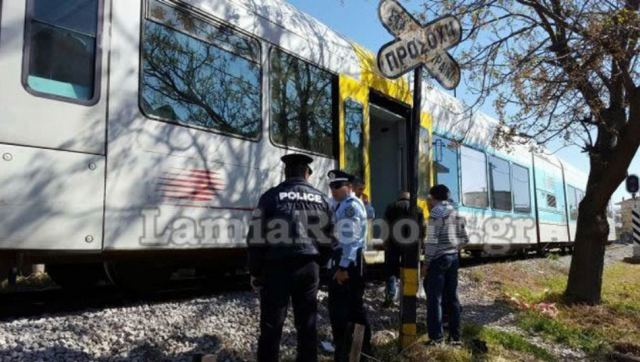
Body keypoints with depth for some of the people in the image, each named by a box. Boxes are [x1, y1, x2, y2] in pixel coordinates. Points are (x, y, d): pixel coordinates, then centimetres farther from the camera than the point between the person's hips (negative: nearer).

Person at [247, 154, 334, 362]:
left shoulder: (272, 196, -4)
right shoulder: (321, 199, 9)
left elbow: (257, 237, -7)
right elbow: (329, 238, 11)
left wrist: (255, 272, 2)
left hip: (277, 267, -3)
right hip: (309, 267, 4)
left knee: (271, 327, 5)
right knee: (307, 325, 14)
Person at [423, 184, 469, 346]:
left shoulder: (436, 213, -10)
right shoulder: (456, 213, 11)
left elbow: (432, 241, -15)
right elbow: (464, 239, 12)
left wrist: (426, 262, -9)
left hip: (438, 259, -7)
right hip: (454, 258, 7)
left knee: (435, 298, -1)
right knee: (452, 297, 12)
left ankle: (436, 336, 0)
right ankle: (455, 336, 16)